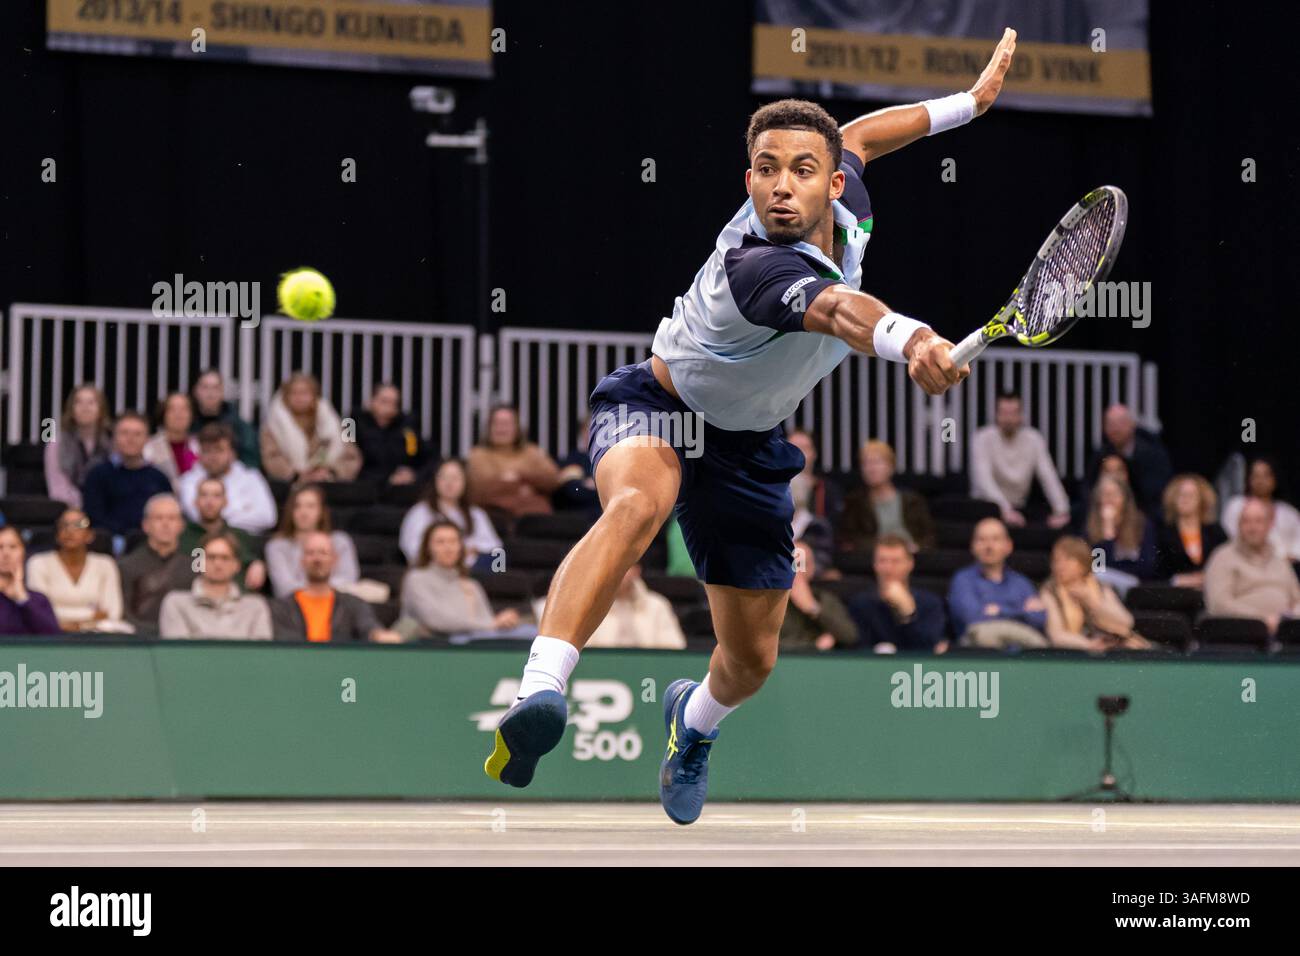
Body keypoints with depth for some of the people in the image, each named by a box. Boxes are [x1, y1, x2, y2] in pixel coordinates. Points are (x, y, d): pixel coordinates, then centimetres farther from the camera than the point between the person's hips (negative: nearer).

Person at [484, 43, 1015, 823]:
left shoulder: (845, 205, -13)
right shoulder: (757, 267, -37)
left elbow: (854, 137, 12)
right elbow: (839, 310, -59)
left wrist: (968, 102, 16)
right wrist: (908, 342, -78)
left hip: (749, 445, 7)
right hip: (657, 408, -7)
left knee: (752, 659, 12)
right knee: (637, 503, -44)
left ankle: (695, 718, 50)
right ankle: (541, 693, -56)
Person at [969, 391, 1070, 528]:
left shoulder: (1034, 439, -2)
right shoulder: (983, 439, -12)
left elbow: (1048, 477, -7)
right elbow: (984, 478, -25)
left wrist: (1061, 511, -22)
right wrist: (1005, 510, -39)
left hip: (1017, 508, 3)